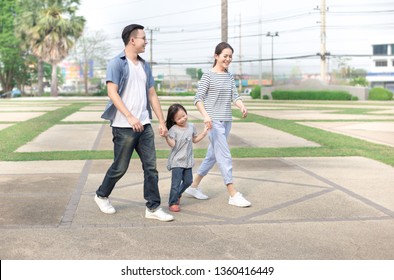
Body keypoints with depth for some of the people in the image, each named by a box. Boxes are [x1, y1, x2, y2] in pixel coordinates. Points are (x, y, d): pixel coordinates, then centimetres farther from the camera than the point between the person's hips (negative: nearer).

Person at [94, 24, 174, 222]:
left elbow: (152, 94, 16)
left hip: (144, 125, 6)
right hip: (124, 127, -6)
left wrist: (162, 121, 11)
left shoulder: (144, 65, 14)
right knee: (120, 167, 6)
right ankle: (102, 196, 30)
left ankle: (153, 208, 8)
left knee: (151, 167, 2)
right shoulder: (117, 63, -7)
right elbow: (112, 92, -16)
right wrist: (130, 117, -24)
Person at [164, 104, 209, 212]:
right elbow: (172, 144, -21)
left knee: (188, 181, 15)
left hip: (188, 161, 6)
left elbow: (195, 140, 19)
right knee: (176, 183, -8)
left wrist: (204, 132, 11)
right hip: (176, 161, -6)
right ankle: (173, 203, 3)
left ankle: (177, 195, 38)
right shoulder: (173, 130, -12)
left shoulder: (191, 127, 6)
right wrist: (166, 136, -36)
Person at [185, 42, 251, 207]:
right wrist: (206, 115, -25)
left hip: (226, 121, 7)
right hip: (214, 121, -7)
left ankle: (194, 186, 26)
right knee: (224, 156, -9)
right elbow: (198, 98, -10)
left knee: (213, 155, 13)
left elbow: (234, 96, 5)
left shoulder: (230, 77, 12)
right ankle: (233, 195, -6)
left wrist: (242, 107, -16)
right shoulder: (208, 76, -6)